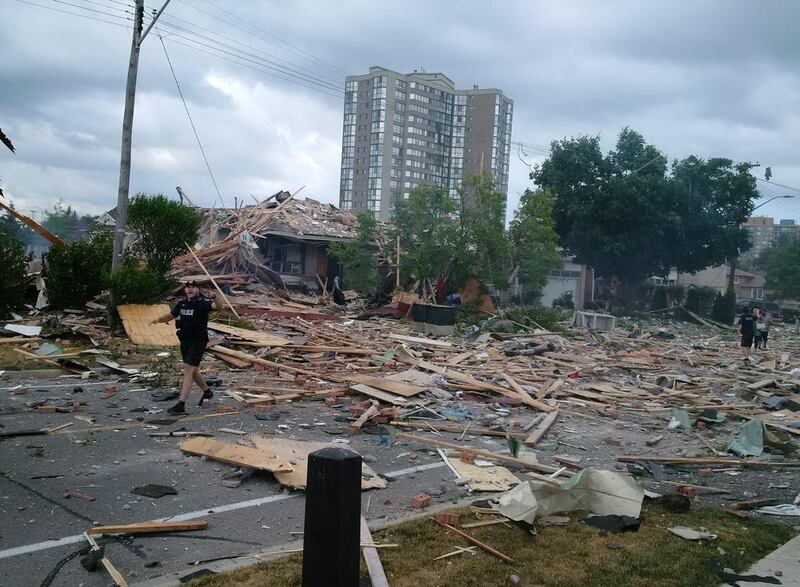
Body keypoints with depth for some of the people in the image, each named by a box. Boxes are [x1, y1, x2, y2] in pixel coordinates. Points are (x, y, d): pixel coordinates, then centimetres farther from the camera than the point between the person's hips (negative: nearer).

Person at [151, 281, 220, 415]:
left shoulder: (203, 302, -13)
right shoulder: (182, 303, 6)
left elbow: (216, 306, -32)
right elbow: (171, 315, 20)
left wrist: (215, 299, -53)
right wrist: (159, 319, 0)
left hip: (198, 342, -7)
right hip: (185, 341, 7)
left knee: (188, 370, -13)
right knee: (193, 370, 19)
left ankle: (181, 404, -14)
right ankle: (207, 392, 41)